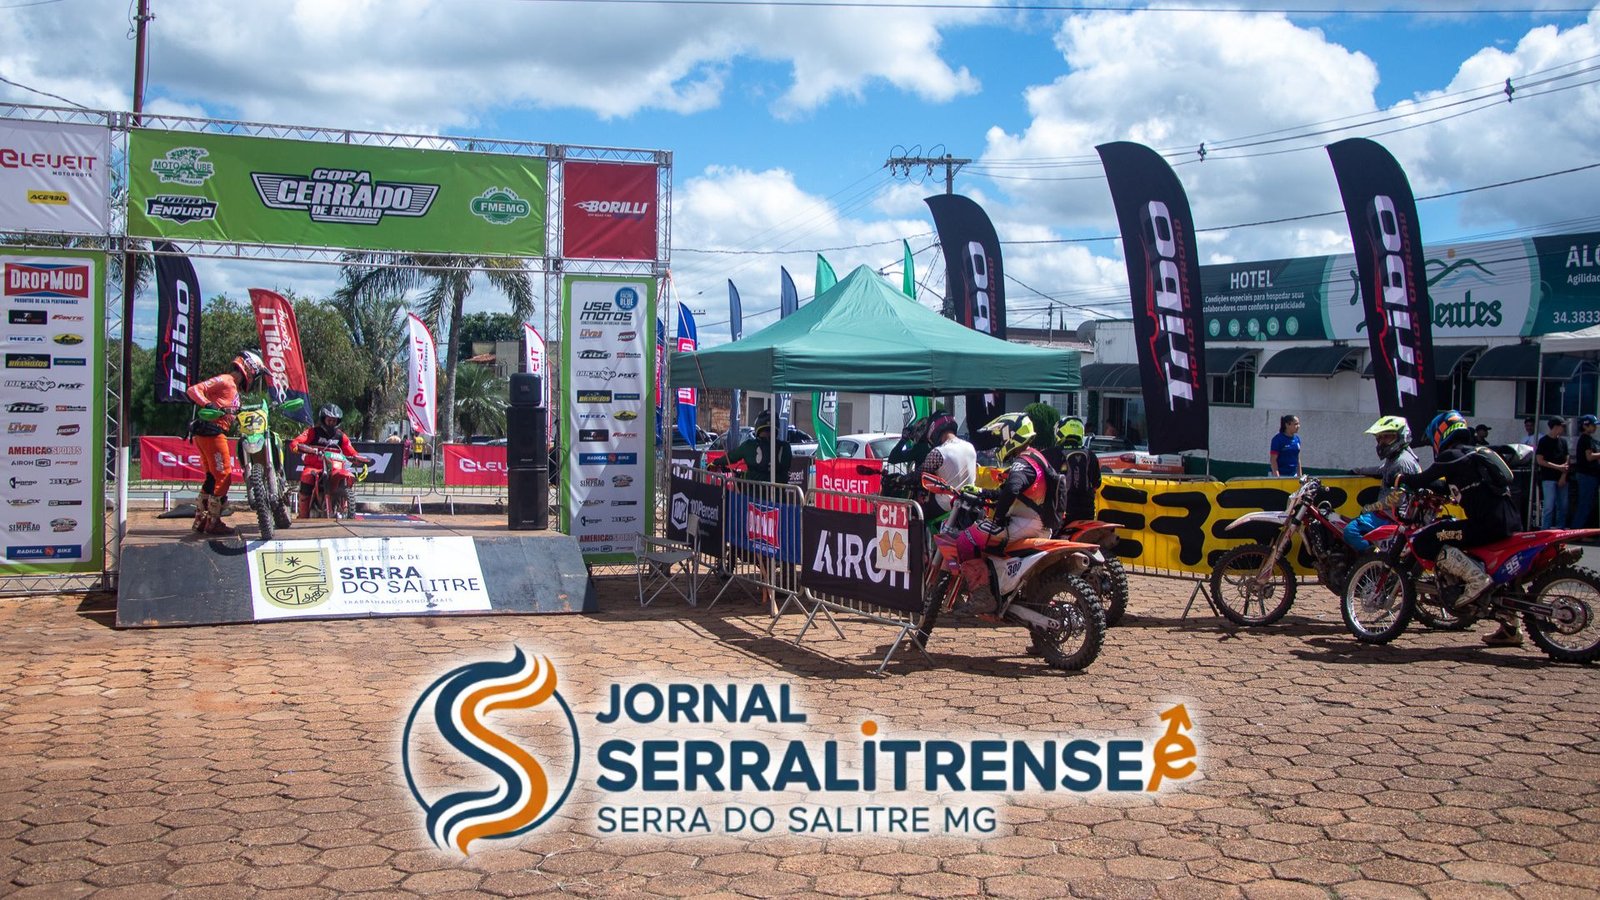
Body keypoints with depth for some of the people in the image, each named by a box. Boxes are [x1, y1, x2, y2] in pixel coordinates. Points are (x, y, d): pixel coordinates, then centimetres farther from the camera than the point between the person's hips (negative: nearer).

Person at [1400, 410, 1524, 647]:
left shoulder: (1451, 456, -2)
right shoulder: (1479, 453, 24)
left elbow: (1423, 481, -4)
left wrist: (1401, 479, 15)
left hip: (1487, 523, -9)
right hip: (1509, 521, 9)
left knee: (1423, 542, -12)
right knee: (1491, 570, 32)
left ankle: (1476, 579, -17)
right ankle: (1510, 629, 30)